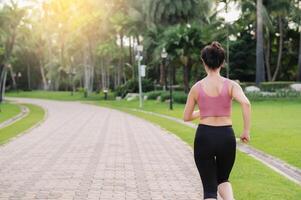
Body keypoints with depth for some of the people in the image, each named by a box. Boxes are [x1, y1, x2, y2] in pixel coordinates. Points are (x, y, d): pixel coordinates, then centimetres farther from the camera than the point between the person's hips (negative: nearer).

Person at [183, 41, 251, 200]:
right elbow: (246, 103, -19)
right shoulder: (231, 85, -1)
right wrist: (246, 130, -10)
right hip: (226, 137, 1)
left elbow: (186, 117, 8)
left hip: (204, 137, -1)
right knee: (223, 179, 25)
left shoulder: (197, 87, 1)